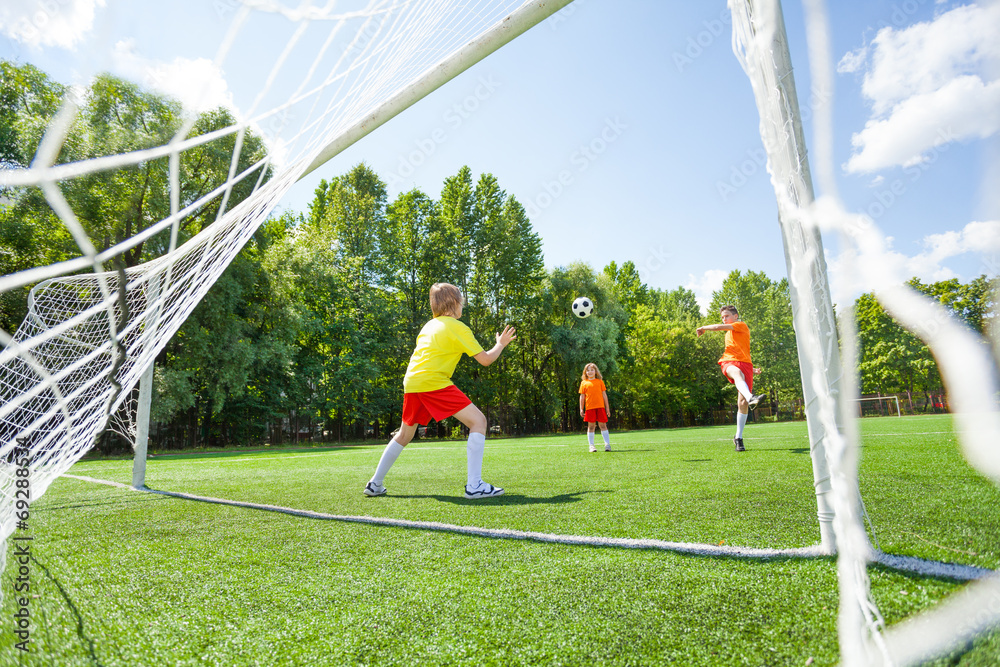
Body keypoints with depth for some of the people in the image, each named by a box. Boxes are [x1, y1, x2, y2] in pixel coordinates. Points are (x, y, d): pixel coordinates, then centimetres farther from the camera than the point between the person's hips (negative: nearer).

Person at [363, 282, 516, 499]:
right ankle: (474, 485, -15)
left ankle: (375, 484, 31)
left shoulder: (429, 325, 22)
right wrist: (501, 344, 17)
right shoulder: (458, 327, 1)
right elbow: (485, 359, 1)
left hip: (411, 382, 8)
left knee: (404, 435, 25)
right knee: (478, 421, -7)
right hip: (433, 382, -8)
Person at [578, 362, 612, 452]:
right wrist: (581, 409, 3)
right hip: (589, 408, 0)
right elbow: (582, 397, 8)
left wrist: (607, 408, 8)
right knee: (591, 426, 3)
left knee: (603, 425, 1)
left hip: (600, 407, 0)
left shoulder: (600, 381, 9)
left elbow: (604, 395, 11)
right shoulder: (584, 383, 8)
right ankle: (591, 445, 8)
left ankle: (607, 444, 5)